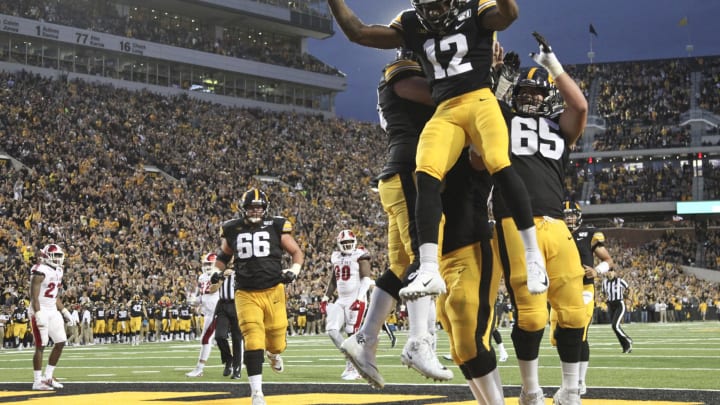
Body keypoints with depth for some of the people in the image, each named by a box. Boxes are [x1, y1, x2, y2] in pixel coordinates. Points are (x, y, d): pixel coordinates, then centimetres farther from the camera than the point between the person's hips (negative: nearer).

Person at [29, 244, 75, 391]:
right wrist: (38, 315, -25)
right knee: (41, 346, -6)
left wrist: (64, 311, 16)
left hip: (53, 311, 9)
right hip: (41, 311, -9)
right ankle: (37, 381, 0)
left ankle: (48, 376, 17)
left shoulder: (57, 272, 13)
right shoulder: (40, 271, -14)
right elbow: (34, 296, -18)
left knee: (61, 342, 7)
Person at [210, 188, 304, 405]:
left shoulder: (276, 226, 1)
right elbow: (223, 256, 22)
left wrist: (294, 270, -9)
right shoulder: (233, 230, 6)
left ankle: (273, 353, 49)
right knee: (253, 341, -16)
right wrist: (218, 271, 3)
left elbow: (297, 252, 9)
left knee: (277, 343, 8)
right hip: (246, 295, 0)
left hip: (273, 292, 0)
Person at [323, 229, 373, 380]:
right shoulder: (336, 257, 14)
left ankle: (353, 368, -1)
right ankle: (351, 359, 7)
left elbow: (366, 278, -12)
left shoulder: (360, 256, -5)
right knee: (332, 330, -4)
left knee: (352, 333, -8)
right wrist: (326, 297, 17)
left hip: (356, 300, -7)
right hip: (341, 300, 7)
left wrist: (359, 298, -20)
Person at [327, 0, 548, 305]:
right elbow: (358, 33, 17)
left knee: (500, 166, -26)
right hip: (445, 113, 4)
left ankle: (533, 256, -18)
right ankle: (429, 271, -21)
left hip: (480, 102, -4)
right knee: (426, 177, -17)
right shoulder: (412, 26, 17)